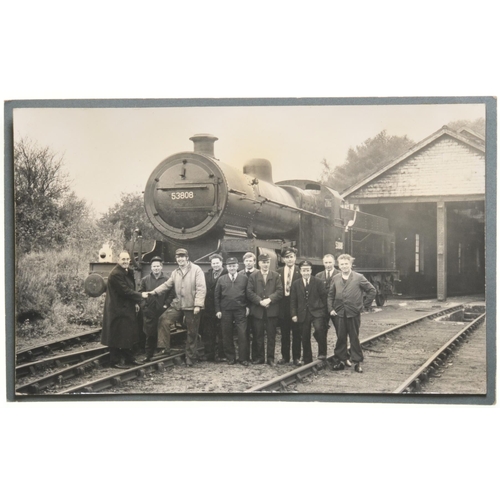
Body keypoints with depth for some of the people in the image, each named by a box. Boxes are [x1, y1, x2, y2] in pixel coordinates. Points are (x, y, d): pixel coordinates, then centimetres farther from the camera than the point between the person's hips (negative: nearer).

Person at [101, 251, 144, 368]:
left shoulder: (129, 272, 10)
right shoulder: (115, 274, -21)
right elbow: (125, 291, -24)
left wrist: (135, 303, 9)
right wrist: (140, 296, -17)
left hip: (127, 308, 10)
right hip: (117, 309, -10)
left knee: (129, 333, 16)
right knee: (116, 335, -2)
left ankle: (129, 358, 27)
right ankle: (115, 360, 7)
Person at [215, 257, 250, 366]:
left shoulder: (244, 278, 4)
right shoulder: (221, 279, 7)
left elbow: (248, 293, 6)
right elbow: (217, 296, 7)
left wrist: (247, 306, -2)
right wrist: (218, 310, 1)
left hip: (240, 310, -1)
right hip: (226, 311, 1)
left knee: (242, 334, -5)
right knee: (227, 335, 5)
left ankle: (243, 358, 3)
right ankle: (230, 357, 14)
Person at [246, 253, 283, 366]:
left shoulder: (276, 276, 7)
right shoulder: (253, 276, 7)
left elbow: (279, 291, -2)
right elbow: (249, 292, -2)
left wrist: (269, 299, -15)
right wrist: (260, 301, -13)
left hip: (272, 310, 0)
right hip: (257, 310, 0)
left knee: (271, 335, 2)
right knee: (258, 335, 5)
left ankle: (270, 358, 8)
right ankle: (260, 357, 13)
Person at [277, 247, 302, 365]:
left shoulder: (300, 271, -3)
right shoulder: (279, 272, 7)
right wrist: (278, 303, -3)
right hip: (283, 306, 3)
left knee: (296, 333, 4)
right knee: (284, 333, 10)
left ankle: (296, 358, 12)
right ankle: (285, 357, 18)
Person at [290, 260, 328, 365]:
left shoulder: (318, 282, 0)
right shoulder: (296, 284, 7)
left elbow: (324, 297, 1)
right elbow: (293, 301, 8)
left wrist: (323, 311, -4)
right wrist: (294, 314, 0)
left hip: (317, 312, -3)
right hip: (303, 314, 3)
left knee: (319, 329, -28)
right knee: (305, 338, 6)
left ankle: (322, 352, -13)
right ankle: (307, 361, 17)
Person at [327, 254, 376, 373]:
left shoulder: (359, 278, -3)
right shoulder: (335, 278, 6)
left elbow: (372, 291, 2)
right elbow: (330, 295, 12)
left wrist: (364, 305, 0)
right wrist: (330, 308, 2)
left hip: (354, 313, -2)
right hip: (339, 313, 3)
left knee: (354, 338, 3)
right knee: (341, 337, 6)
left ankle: (357, 362, 11)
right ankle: (340, 361, 15)